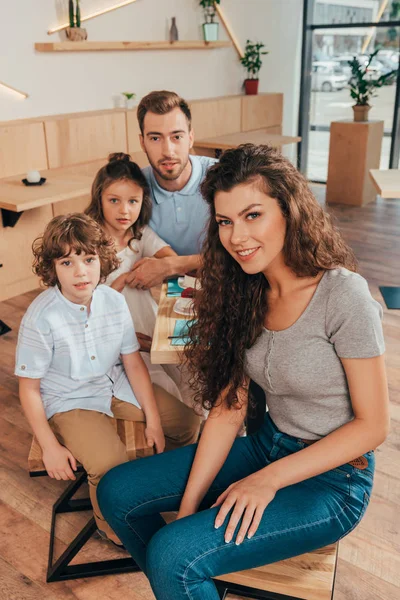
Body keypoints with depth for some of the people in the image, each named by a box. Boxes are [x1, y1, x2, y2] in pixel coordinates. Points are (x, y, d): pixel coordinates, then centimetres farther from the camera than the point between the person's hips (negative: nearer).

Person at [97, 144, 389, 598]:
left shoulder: (343, 296, -22)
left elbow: (372, 425, -16)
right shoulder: (245, 293, -3)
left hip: (332, 478, -6)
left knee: (172, 553, -22)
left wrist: (268, 480, -20)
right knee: (117, 492, 2)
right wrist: (189, 502, -9)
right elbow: (228, 407, -3)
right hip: (268, 444, 6)